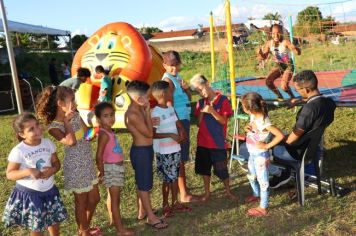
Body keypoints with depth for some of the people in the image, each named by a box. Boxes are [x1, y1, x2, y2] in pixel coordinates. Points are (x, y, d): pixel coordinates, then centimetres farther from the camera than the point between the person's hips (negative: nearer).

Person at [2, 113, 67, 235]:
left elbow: (56, 162, 4)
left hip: (49, 190, 4)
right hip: (29, 193, -4)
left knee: (55, 221, 20)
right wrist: (28, 171, -29)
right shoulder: (18, 151, -19)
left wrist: (53, 170, -19)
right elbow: (9, 174, -14)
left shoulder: (48, 143, -6)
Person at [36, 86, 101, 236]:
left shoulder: (75, 116, 2)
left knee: (94, 198, 18)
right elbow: (71, 141, -33)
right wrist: (66, 121, -24)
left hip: (87, 163, 7)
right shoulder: (53, 126, -18)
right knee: (81, 202, 8)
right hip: (75, 166, -7)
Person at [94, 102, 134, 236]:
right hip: (111, 168, -9)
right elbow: (99, 156, -23)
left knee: (112, 196, 21)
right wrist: (101, 172, -15)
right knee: (115, 198, -3)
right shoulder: (104, 134, -21)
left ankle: (113, 219, 37)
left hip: (116, 167, 9)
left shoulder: (109, 132, 7)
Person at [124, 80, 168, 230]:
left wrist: (146, 113, 5)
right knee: (144, 184, 2)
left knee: (142, 183, 20)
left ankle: (142, 211, 34)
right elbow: (149, 133, -20)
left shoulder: (139, 110, 6)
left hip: (145, 149, 10)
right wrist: (147, 112, -17)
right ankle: (151, 217, 14)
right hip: (140, 151, -10)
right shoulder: (133, 115, -25)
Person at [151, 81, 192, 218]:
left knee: (175, 177, 16)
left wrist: (181, 134, -6)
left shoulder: (171, 109, 7)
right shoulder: (155, 113, -17)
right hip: (164, 152, -7)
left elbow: (179, 125, 14)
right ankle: (165, 206, 19)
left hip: (175, 150, 7)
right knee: (167, 179, 3)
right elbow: (153, 134, -20)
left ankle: (175, 203, 29)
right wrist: (170, 135, -22)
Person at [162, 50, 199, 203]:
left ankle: (182, 188, 30)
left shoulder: (178, 78, 13)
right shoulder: (168, 80, -14)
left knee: (182, 156, 17)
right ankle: (184, 194, 5)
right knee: (180, 158, -3)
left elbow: (189, 98, 17)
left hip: (185, 119, 9)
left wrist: (186, 88, -4)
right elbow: (169, 105, -18)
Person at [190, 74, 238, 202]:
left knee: (222, 169, 4)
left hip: (218, 142, -4)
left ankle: (228, 192, 25)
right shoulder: (200, 103, 4)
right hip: (203, 142, 4)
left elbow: (224, 121, -10)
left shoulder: (223, 100, -8)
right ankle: (207, 192, 30)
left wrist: (212, 111, -23)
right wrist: (202, 113, -14)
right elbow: (199, 124, 4)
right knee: (204, 168, 13)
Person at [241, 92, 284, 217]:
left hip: (261, 155, -9)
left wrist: (267, 146, -25)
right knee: (251, 176, 27)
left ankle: (263, 208, 22)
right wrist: (248, 128, -8)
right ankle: (257, 195, 52)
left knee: (262, 181, 7)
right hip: (253, 154, 9)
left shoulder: (263, 122, -31)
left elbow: (280, 135, -34)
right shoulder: (253, 116, -5)